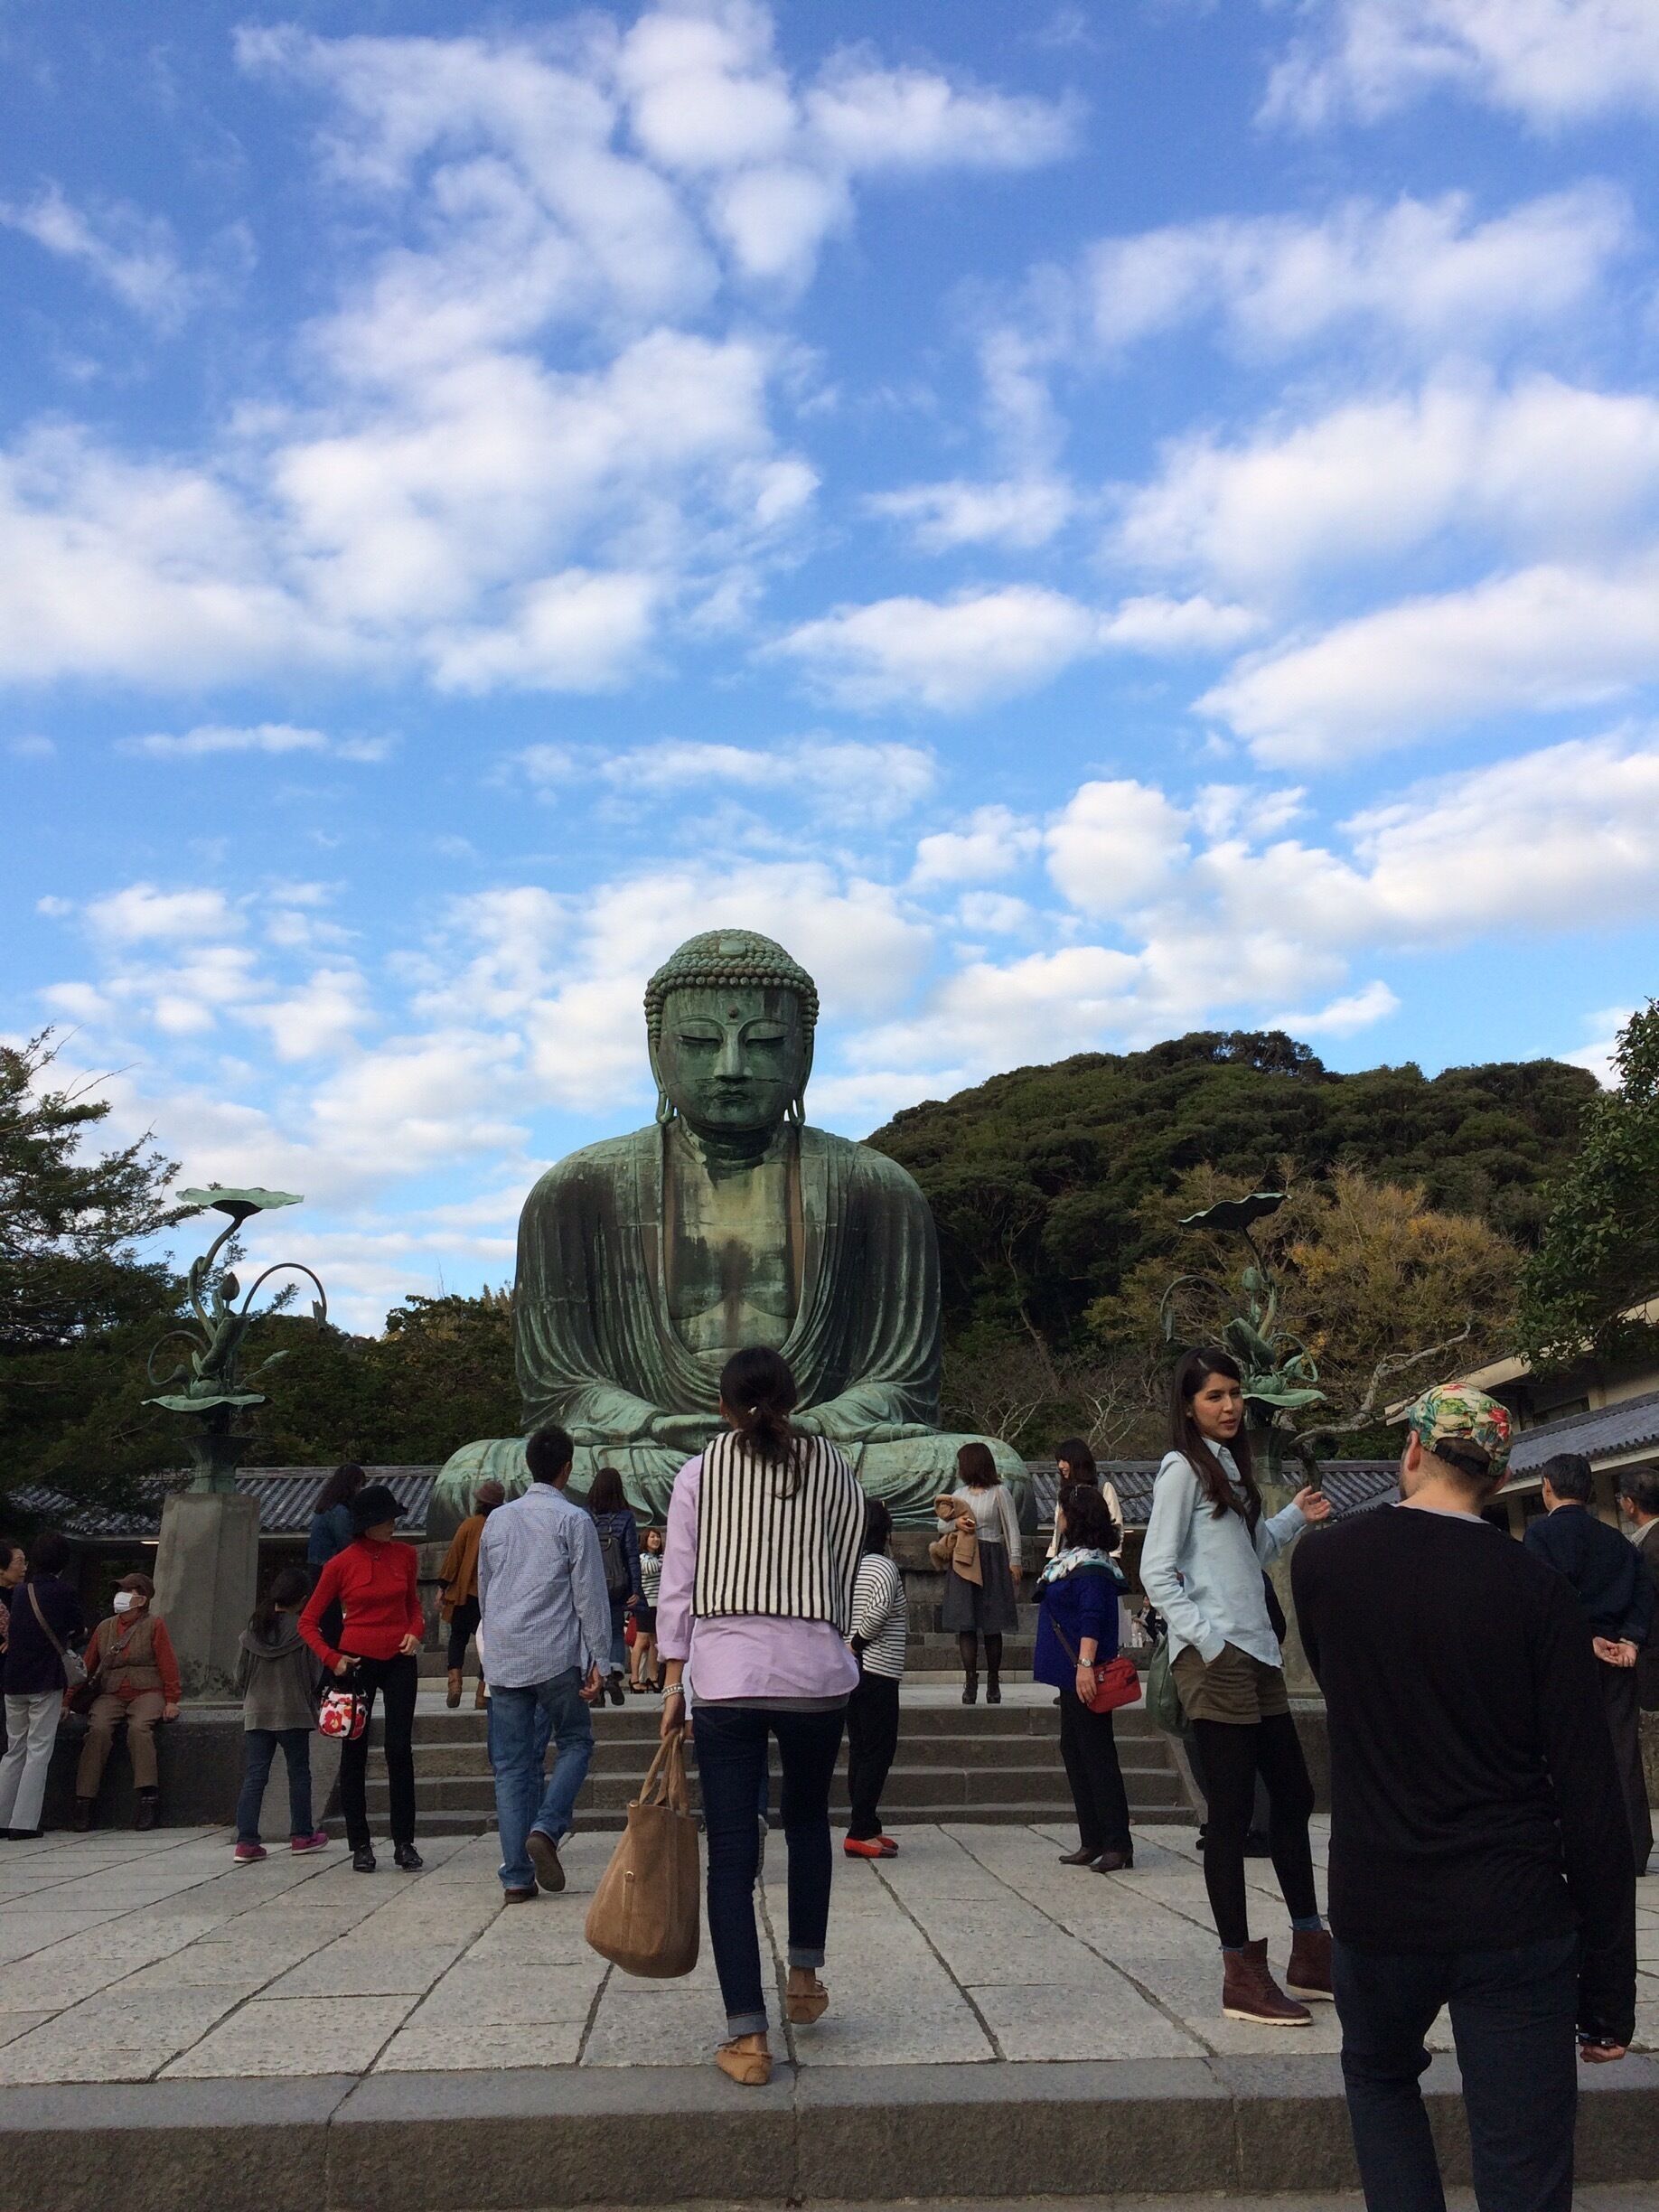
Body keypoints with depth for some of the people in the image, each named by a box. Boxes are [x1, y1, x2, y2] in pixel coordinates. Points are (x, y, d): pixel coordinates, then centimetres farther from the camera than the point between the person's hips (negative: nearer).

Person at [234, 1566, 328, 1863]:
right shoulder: (302, 1630, -10)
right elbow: (310, 1674, -5)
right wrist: (313, 1707, 8)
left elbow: (244, 1674, 9)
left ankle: (246, 1841, -2)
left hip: (256, 1714, 3)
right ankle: (302, 1835, 18)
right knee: (299, 1774, 10)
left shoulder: (252, 1630, 2)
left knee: (254, 1777, 4)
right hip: (293, 1713, -3)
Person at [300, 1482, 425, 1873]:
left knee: (399, 1749, -4)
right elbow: (308, 1622, 0)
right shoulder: (341, 1564, -6)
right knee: (354, 1752, 6)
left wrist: (416, 1632, -1)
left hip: (399, 1661, 2)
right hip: (356, 1662, -2)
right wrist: (332, 1658, -12)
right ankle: (360, 1845, 16)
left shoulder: (404, 1555, 3)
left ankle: (404, 1843, 3)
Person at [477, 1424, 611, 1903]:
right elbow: (590, 1594, -5)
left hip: (503, 1660, 4)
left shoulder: (497, 1520, 11)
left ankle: (518, 1876, 3)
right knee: (576, 1742, 13)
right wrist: (598, 1660, -1)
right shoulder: (574, 1520, -3)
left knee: (512, 1764, 7)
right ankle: (545, 1828, -8)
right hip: (556, 1657, -4)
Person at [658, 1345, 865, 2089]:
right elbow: (847, 1572, 6)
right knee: (807, 1820, 26)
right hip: (816, 1668, 2)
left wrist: (673, 1681, 7)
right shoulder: (833, 1468, 7)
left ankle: (746, 2036, 2)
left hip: (724, 1671, -1)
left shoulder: (700, 1473, 5)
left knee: (731, 1852, 3)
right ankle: (805, 1975, 31)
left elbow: (677, 1586, 3)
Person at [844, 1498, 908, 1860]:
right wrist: (858, 1644, -15)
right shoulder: (883, 1566, -11)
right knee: (878, 1750, -3)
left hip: (849, 1670, 8)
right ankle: (860, 1833, -4)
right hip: (876, 1672, -8)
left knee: (860, 1749, 13)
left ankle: (866, 1828, 17)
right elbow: (880, 1610, -27)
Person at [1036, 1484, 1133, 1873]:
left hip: (1083, 1676, -11)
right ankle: (1092, 1842, 20)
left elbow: (1092, 1618, -25)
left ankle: (1118, 1845, 0)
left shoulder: (1091, 1567, -17)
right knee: (1074, 1751, 14)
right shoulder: (1071, 1558, 14)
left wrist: (1086, 1664, -31)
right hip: (1070, 1674, 11)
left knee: (1096, 1754, -6)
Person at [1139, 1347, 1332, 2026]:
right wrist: (1204, 1639, -18)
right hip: (1214, 1659, -9)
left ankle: (1310, 1952, 27)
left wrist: (1294, 1518, 11)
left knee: (1293, 1795, 14)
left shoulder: (1230, 1467, 17)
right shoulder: (1182, 1468, -8)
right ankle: (1241, 1975, 5)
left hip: (1257, 1652, 9)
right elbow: (1156, 1573, -12)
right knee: (1232, 1810, -4)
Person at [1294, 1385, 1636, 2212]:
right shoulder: (1533, 1587, -9)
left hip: (1380, 1913, 2)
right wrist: (1609, 1988, -3)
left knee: (1379, 2074, 29)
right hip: (1517, 1921, -1)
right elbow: (1591, 1797, -9)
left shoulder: (1321, 1563, -4)